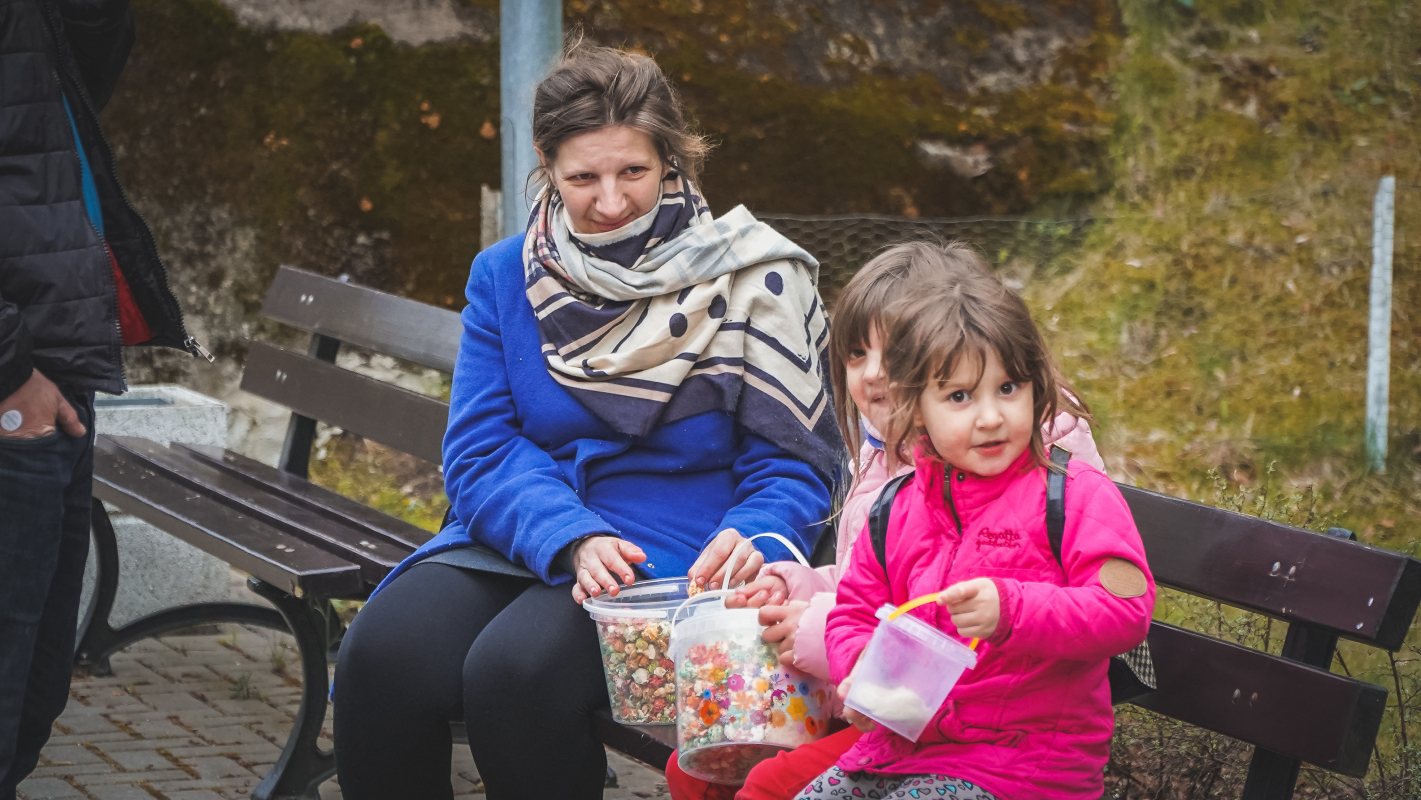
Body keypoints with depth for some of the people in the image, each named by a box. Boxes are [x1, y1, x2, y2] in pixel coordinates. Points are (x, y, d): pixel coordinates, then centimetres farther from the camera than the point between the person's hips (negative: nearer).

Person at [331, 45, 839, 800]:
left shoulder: (751, 282, -2)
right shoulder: (504, 276, 9)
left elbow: (793, 465, -1)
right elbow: (480, 449, 1)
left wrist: (749, 542, -24)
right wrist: (572, 540, -19)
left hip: (672, 560, -3)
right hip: (520, 535, 4)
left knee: (517, 668, -32)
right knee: (381, 657, -26)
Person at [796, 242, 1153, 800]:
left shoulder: (1076, 497, -6)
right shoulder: (899, 509, 10)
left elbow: (1127, 610, -16)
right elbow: (854, 612, 18)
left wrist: (1013, 609, -29)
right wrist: (860, 669, -5)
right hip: (902, 742, 6)